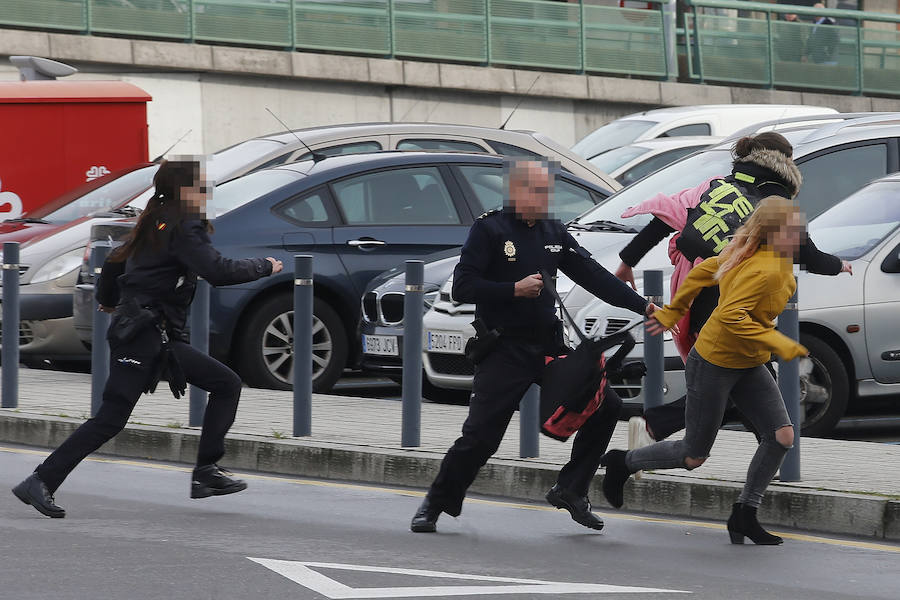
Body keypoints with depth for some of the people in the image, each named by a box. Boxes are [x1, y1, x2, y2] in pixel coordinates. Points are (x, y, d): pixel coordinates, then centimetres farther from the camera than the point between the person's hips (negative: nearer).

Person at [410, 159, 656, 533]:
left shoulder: (554, 233, 11)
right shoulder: (489, 229, -6)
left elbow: (593, 276, 9)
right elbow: (462, 287, -12)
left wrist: (643, 306, 0)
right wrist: (515, 289, -20)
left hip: (548, 346, 6)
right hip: (504, 351, -6)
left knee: (604, 408, 0)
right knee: (479, 436, -11)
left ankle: (569, 491, 11)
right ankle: (434, 505, 7)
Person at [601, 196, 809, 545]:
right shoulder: (764, 271, -28)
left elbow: (704, 271, 10)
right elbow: (730, 316, -37)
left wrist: (672, 312, 17)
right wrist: (779, 345, -36)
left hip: (748, 366, 9)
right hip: (714, 364, -9)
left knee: (782, 436, -5)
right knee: (693, 457, 4)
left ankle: (744, 515, 6)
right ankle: (622, 464, 28)